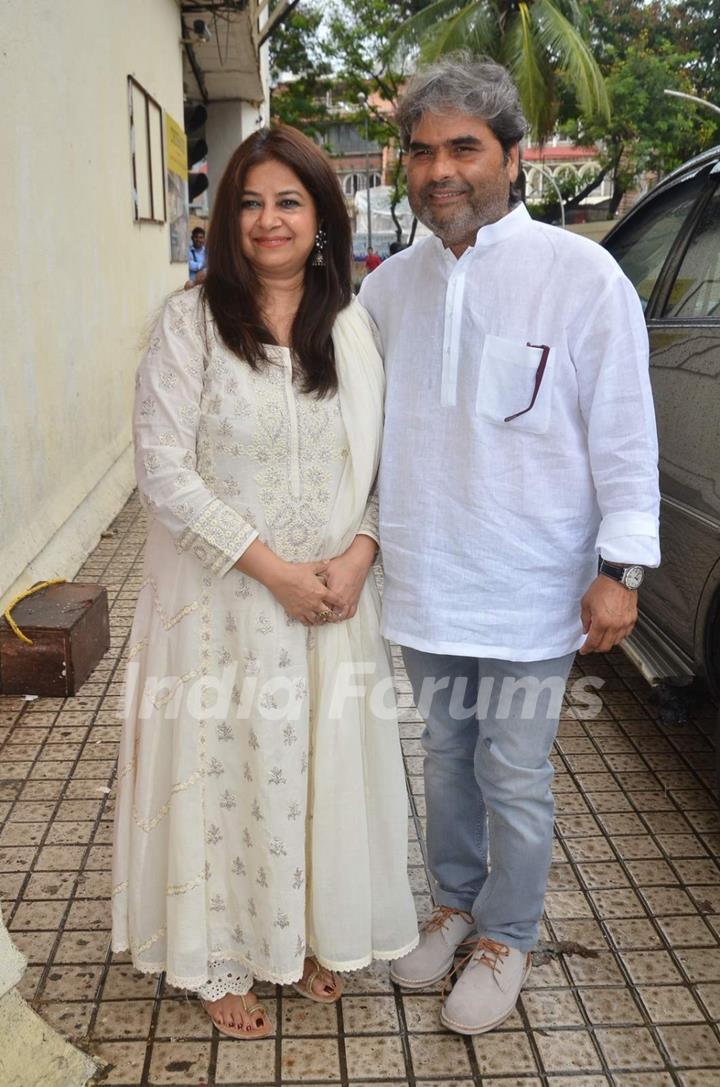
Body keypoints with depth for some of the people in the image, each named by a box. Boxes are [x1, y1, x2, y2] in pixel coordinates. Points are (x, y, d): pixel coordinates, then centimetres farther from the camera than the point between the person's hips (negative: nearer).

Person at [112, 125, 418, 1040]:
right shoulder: (192, 321, -8)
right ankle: (220, 959, 31)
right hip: (224, 598, -3)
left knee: (326, 765, 13)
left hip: (334, 597, 4)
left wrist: (357, 555, -12)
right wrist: (274, 569, -16)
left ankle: (317, 932, 38)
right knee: (226, 769, 8)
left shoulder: (352, 328, 4)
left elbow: (381, 458, 6)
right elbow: (163, 468, -13)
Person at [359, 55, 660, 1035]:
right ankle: (456, 903, 43)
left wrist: (619, 568, -11)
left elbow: (624, 434, -9)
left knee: (515, 780, 10)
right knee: (447, 759, 21)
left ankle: (504, 939, 33)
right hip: (424, 582, 5)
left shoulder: (580, 275, -10)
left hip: (528, 591, -4)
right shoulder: (391, 283, 4)